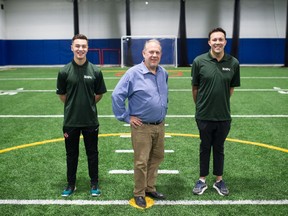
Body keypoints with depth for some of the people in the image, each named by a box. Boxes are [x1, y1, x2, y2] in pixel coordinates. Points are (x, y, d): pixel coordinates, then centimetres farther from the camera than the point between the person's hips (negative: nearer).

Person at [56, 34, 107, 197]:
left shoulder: (95, 71, -5)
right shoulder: (65, 72, -6)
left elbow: (99, 95, 5)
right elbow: (62, 95, 5)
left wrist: (88, 105, 7)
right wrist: (74, 106, 8)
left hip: (90, 120, 0)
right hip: (70, 121, 0)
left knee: (92, 153, 11)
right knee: (71, 153, 13)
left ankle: (94, 183, 26)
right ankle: (71, 184, 28)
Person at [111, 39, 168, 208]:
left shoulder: (163, 73, 6)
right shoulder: (133, 73, -14)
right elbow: (117, 95, -13)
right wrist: (126, 117, -11)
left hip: (160, 126, 6)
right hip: (142, 127, -6)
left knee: (157, 158, 15)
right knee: (141, 162, 1)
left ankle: (150, 188, 32)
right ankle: (139, 194, 17)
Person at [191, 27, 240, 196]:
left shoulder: (233, 63, -5)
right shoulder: (199, 61, -9)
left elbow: (231, 88, 7)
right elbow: (195, 88, 0)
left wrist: (221, 102, 10)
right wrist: (201, 105, 7)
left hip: (224, 115, 1)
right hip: (204, 115, -1)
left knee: (219, 148, 15)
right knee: (205, 147, 14)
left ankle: (219, 180, 31)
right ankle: (202, 180, 28)